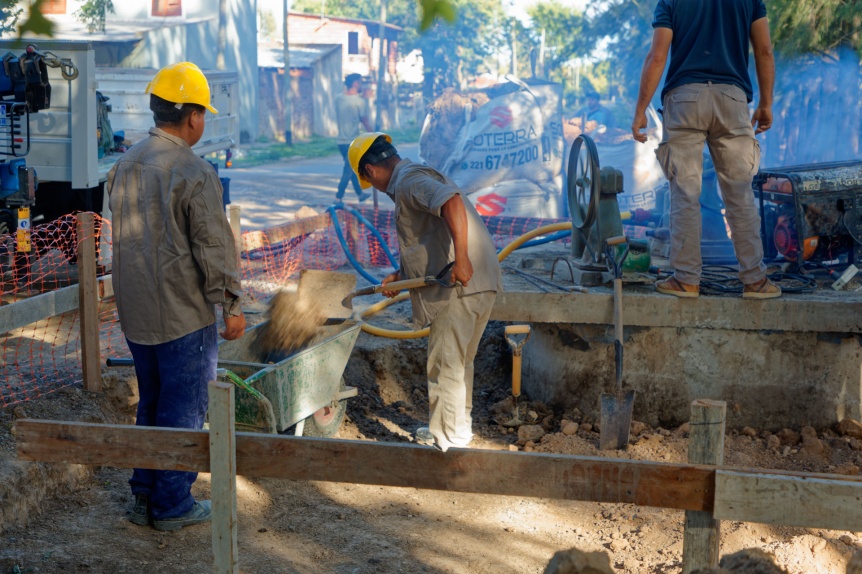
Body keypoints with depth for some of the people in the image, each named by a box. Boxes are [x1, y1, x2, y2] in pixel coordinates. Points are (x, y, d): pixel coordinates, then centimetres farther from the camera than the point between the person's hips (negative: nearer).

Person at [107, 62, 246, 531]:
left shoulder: (123, 166, 7)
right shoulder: (193, 172, -17)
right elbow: (214, 247, -16)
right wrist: (232, 306, -7)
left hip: (135, 312, 7)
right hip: (184, 315, -7)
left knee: (151, 405, 19)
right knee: (183, 409, 4)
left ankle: (144, 497, 25)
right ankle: (173, 506, 12)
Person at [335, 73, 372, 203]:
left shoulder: (338, 98, 3)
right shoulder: (360, 101, -14)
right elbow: (365, 122, -7)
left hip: (341, 141, 7)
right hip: (353, 142, -7)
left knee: (352, 168, 20)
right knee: (348, 171, -3)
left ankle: (360, 194, 33)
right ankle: (338, 199, -6)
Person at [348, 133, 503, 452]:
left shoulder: (409, 181, -10)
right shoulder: (420, 177, 23)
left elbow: (452, 202, -30)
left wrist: (461, 258, -34)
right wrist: (402, 276, 27)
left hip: (462, 285, -10)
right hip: (481, 282, 10)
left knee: (444, 363, -1)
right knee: (460, 360, 21)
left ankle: (446, 438, 7)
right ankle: (460, 425, 33)